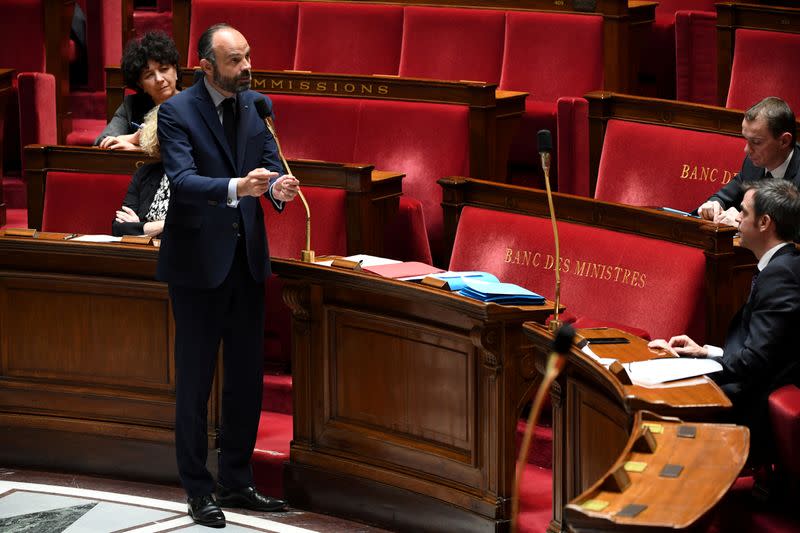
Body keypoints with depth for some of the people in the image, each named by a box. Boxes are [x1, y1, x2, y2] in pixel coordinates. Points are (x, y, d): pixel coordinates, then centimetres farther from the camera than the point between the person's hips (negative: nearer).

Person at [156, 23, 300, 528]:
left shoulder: (256, 104, 5)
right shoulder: (177, 112, -13)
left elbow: (271, 164, 2)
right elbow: (182, 180, -24)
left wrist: (277, 186, -22)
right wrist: (236, 187, -41)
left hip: (247, 258, 6)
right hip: (198, 260, -6)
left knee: (248, 377, 12)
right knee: (194, 379, 3)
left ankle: (237, 481, 24)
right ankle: (198, 490, 13)